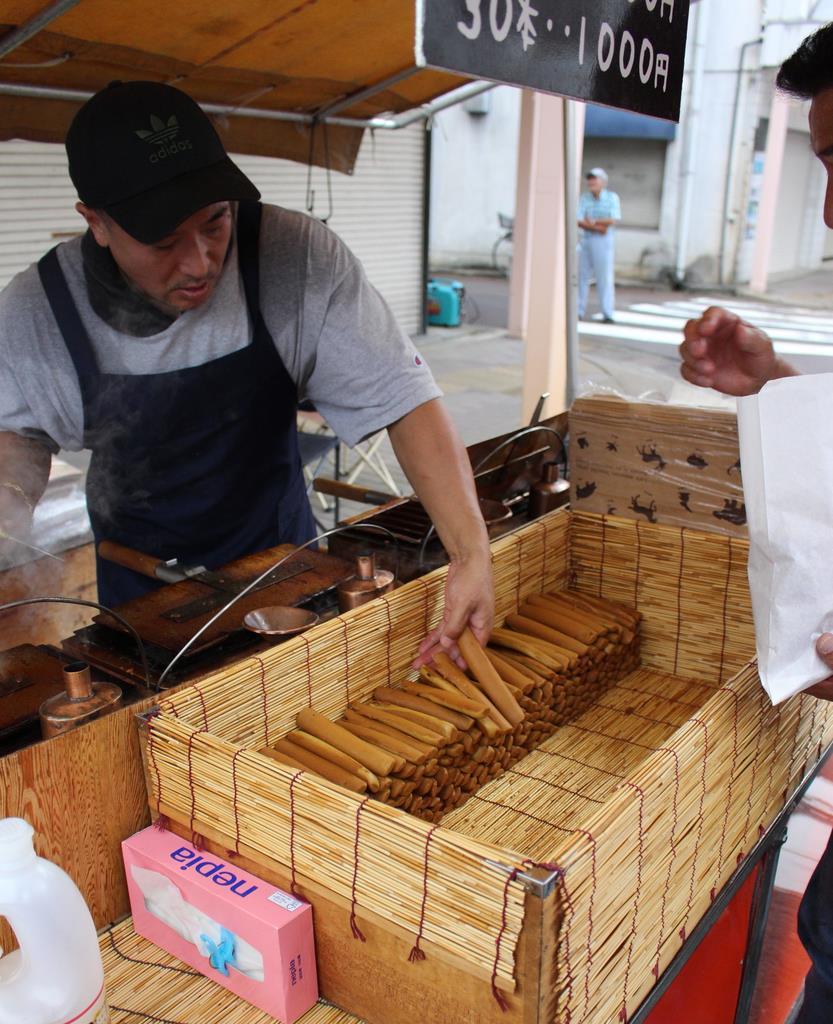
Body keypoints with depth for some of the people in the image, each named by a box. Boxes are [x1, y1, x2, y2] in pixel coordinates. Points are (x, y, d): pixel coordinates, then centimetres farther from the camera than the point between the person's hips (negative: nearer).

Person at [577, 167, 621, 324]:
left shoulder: (612, 197, -2)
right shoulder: (584, 198, 4)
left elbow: (613, 221, -12)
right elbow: (579, 221, -6)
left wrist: (591, 222, -8)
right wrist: (597, 227, -18)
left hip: (604, 241, -3)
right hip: (586, 241, 3)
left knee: (605, 277, -5)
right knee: (582, 276, 3)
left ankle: (607, 314, -4)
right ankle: (579, 312, 9)